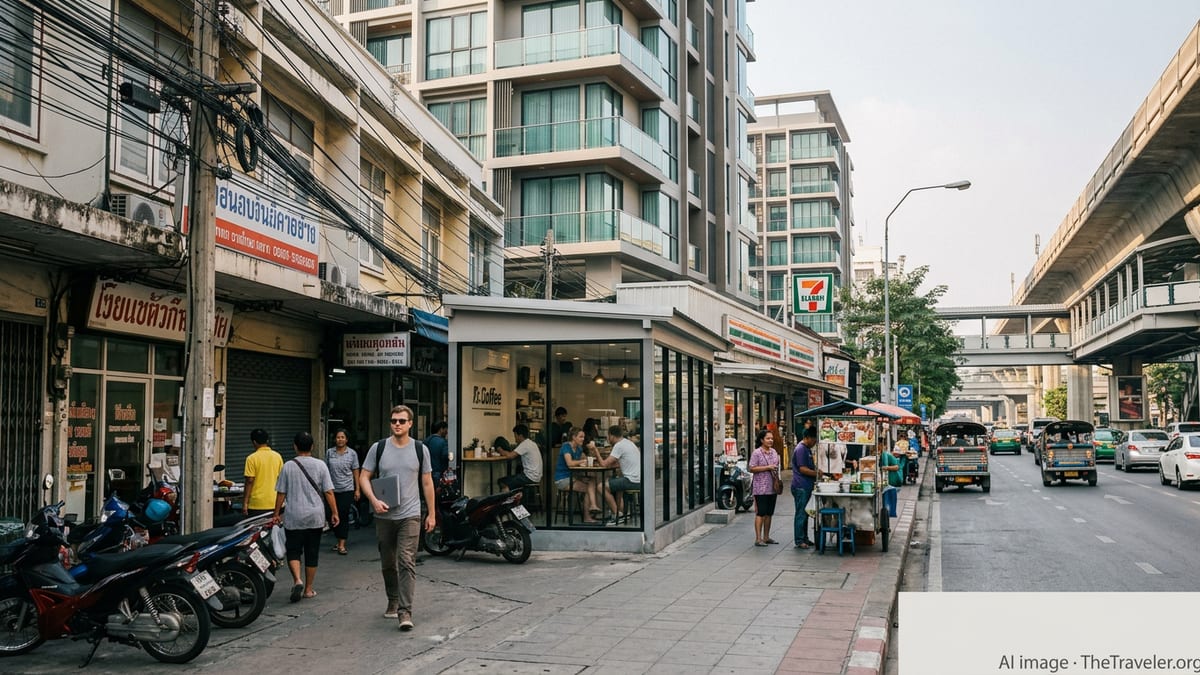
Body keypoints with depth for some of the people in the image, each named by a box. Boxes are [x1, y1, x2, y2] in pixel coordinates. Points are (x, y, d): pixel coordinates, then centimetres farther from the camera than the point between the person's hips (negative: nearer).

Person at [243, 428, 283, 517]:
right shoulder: (278, 456, 4)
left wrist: (245, 503, -5)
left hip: (257, 504, -4)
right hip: (274, 503, 4)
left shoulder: (252, 458, -8)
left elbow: (250, 481, -11)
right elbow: (280, 479, 8)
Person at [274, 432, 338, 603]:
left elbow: (281, 493, 0)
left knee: (293, 551, 7)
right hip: (315, 517, 1)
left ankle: (297, 580, -15)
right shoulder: (320, 465, -3)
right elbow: (328, 492, -4)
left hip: (294, 518, -1)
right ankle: (308, 589, 15)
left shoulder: (288, 466, -3)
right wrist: (334, 513, 3)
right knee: (312, 553, 10)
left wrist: (276, 514, 10)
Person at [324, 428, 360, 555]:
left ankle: (342, 545, -4)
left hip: (347, 489, -2)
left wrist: (357, 489, 1)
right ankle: (339, 541, 22)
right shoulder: (329, 452, 5)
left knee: (343, 515, -6)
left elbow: (355, 471, 3)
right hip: (333, 489, 2)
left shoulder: (352, 453, 1)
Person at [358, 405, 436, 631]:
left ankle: (405, 611, -13)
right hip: (384, 515, 2)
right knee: (388, 564, 14)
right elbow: (364, 477, 3)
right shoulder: (378, 448, 1)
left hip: (410, 515, -2)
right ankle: (393, 601, 34)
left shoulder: (420, 449, 2)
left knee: (407, 562, -12)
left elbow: (427, 483, 8)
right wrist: (374, 500, -14)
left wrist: (431, 513, 7)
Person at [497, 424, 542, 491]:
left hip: (530, 478, -10)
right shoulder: (531, 443, 15)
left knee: (502, 482, -9)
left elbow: (510, 456, -21)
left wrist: (501, 450, -3)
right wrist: (505, 452, 6)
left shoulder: (525, 444, -15)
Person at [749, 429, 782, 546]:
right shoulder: (756, 453, -9)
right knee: (760, 513, -7)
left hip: (772, 487, 7)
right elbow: (752, 469, -14)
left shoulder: (774, 452, 12)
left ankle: (766, 537, 20)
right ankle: (758, 539, -5)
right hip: (761, 488, -7)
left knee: (769, 513, 12)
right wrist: (768, 467, -17)